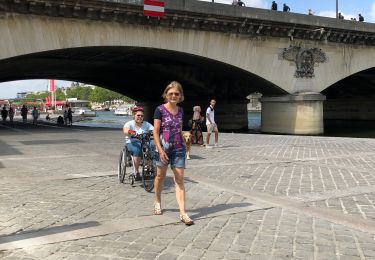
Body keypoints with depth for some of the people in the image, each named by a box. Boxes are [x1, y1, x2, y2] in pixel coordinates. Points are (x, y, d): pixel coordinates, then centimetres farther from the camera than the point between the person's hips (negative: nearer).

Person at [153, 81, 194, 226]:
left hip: (178, 149, 3)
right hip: (163, 149, -3)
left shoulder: (180, 111, 5)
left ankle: (182, 213, -5)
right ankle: (157, 202, 40)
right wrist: (160, 150, -19)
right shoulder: (160, 110, -9)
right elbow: (155, 132, -12)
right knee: (161, 176, 16)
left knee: (179, 180, -3)